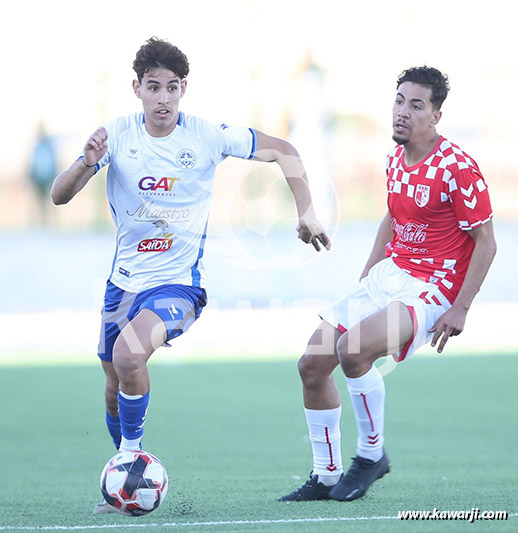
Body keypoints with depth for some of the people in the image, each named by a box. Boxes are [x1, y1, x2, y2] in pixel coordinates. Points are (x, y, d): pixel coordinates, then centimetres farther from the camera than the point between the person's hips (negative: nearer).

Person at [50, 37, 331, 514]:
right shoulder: (116, 136, -6)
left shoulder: (208, 137, -10)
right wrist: (87, 164, -30)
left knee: (129, 353, -29)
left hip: (179, 282, -4)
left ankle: (131, 458, -11)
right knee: (115, 389, 11)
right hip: (125, 279, 4)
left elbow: (282, 152, 2)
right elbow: (59, 196, -10)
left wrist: (306, 213, -7)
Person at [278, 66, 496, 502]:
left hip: (429, 292, -8)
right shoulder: (396, 160, 8)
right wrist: (367, 276, 19)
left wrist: (460, 309, -18)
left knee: (352, 349, -30)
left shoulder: (458, 168, -16)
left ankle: (372, 454, -8)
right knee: (312, 364, 1)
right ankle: (325, 477, 14)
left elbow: (486, 243, -13)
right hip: (386, 276, 8)